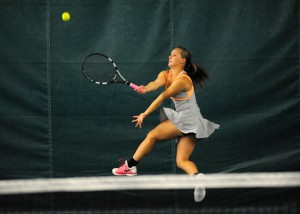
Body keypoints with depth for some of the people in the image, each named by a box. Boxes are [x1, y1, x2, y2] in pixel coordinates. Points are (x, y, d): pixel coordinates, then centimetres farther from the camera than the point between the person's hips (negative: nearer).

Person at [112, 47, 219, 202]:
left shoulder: (183, 80, -18)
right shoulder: (165, 74, 7)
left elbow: (162, 97, -18)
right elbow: (157, 83, -15)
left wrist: (145, 114, -15)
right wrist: (145, 88, -37)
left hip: (186, 119, -9)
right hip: (190, 124, 9)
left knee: (152, 135, -2)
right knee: (182, 161, 2)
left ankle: (130, 166, 9)